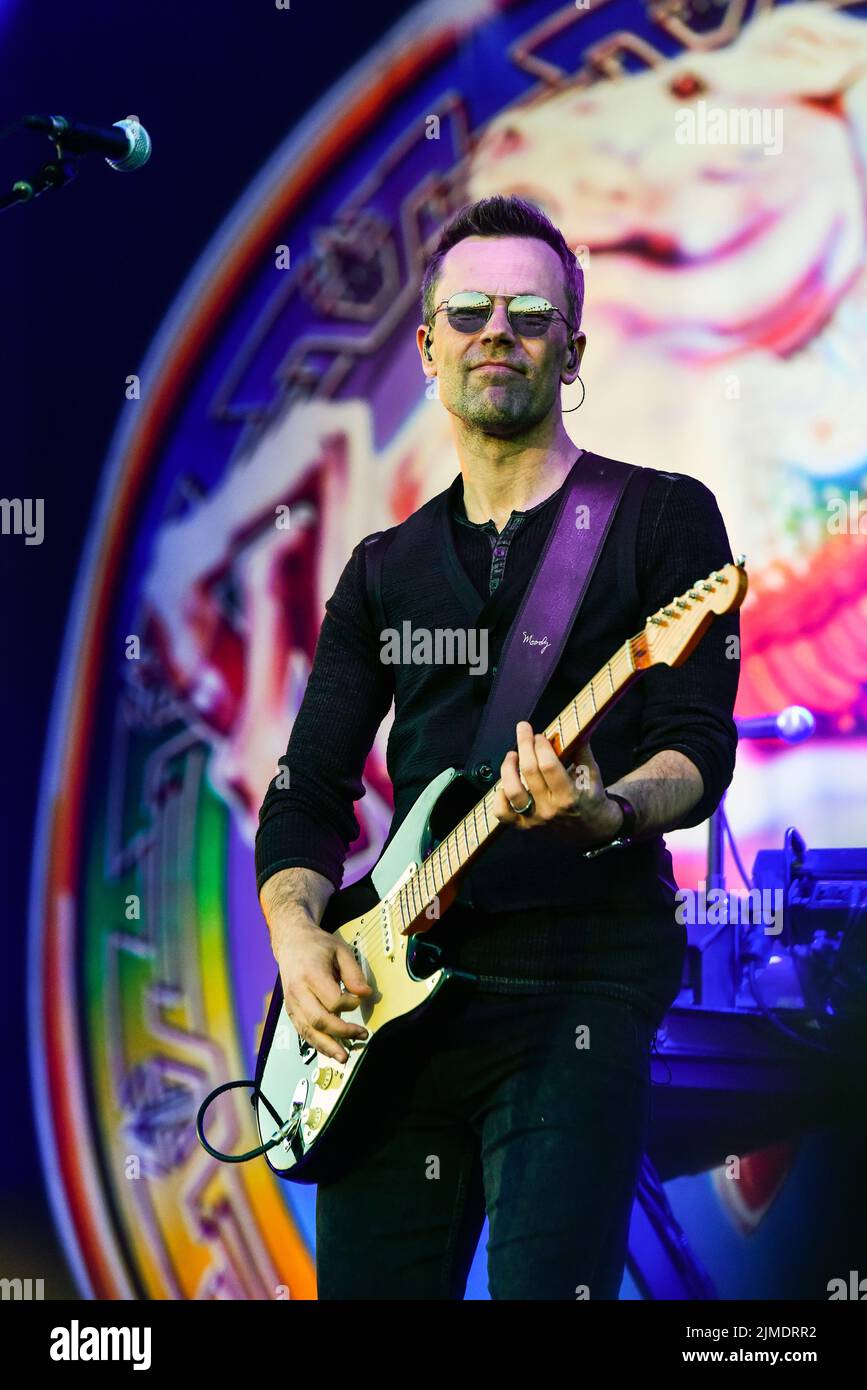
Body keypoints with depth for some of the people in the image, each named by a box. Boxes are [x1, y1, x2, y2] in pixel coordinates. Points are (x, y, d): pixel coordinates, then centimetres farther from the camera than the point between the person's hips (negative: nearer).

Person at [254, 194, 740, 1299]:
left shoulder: (659, 518, 5)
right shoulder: (384, 568, 19)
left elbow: (699, 749, -5)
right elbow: (308, 789, 15)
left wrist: (604, 812, -26)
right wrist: (295, 931, -3)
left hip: (581, 975, -5)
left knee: (546, 1282, -16)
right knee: (365, 1284, 5)